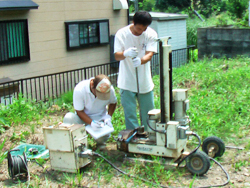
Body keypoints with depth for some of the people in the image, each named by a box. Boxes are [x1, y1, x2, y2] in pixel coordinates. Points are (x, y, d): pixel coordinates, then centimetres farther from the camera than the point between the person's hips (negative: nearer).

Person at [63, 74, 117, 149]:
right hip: (84, 117, -1)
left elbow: (113, 103, 5)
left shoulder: (110, 89, -18)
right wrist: (91, 122, -34)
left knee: (103, 136, -31)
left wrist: (108, 117, -12)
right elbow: (79, 111, -17)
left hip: (100, 118, 1)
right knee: (69, 118, -34)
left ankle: (100, 141, 10)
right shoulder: (79, 89, -26)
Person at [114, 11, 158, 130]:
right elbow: (117, 56, -15)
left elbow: (150, 54, -17)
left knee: (148, 114, 12)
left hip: (145, 82, 2)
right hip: (127, 82, -2)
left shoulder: (151, 34, -6)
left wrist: (140, 61, -40)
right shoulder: (122, 34, -9)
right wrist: (126, 53, -39)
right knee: (130, 114, 2)